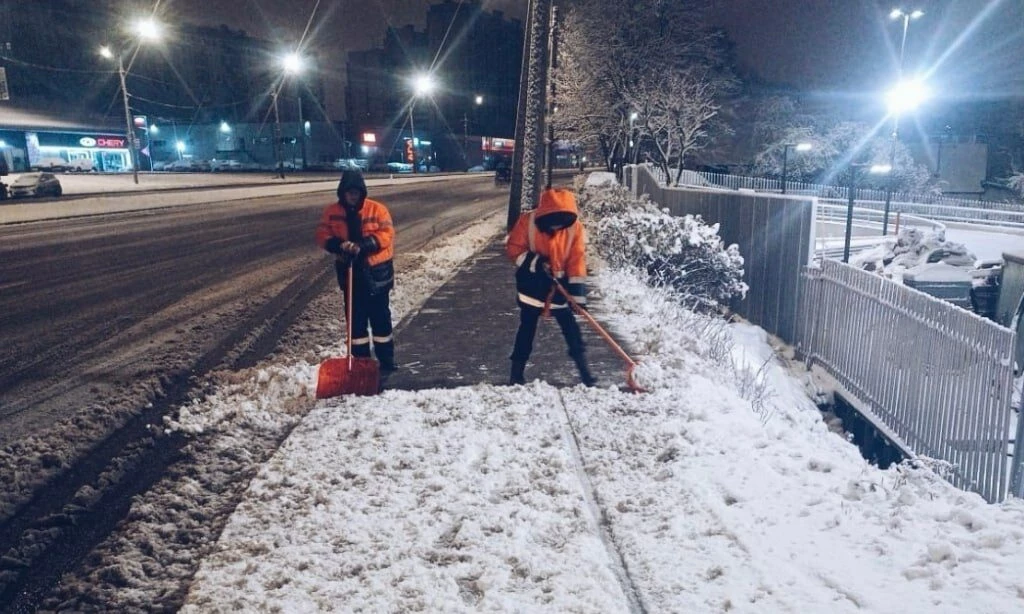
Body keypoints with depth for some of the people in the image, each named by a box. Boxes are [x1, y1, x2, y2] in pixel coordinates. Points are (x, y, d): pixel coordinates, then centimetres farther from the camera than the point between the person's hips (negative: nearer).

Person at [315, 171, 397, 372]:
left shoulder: (377, 209, -8)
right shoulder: (332, 212, 0)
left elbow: (386, 234, -15)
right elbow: (322, 235, -2)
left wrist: (363, 245, -28)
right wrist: (338, 244, -23)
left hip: (376, 272, -2)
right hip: (349, 272, 3)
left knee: (380, 317, 5)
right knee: (356, 318, 8)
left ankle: (386, 360, 16)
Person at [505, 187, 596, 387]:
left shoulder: (574, 227, -12)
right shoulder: (528, 221, -15)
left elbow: (577, 258, -13)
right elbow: (513, 248, -8)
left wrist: (577, 288, -20)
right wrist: (533, 262, -24)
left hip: (559, 285, 1)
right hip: (533, 283, -1)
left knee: (571, 328, 1)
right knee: (527, 328, 7)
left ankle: (584, 371, 9)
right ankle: (517, 373, 18)